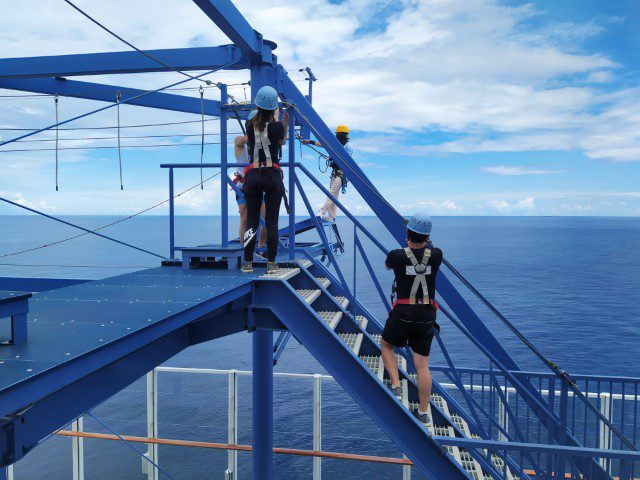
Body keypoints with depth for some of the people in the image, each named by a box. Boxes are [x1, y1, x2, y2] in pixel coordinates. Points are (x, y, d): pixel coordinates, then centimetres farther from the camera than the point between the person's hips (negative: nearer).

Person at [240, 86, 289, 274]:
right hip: (272, 175, -2)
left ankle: (248, 263, 8)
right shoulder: (277, 126, -4)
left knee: (251, 220, 6)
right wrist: (284, 123, 21)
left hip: (253, 175, 2)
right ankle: (271, 263, 6)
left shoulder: (250, 124, 3)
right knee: (272, 221, 3)